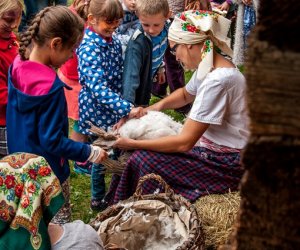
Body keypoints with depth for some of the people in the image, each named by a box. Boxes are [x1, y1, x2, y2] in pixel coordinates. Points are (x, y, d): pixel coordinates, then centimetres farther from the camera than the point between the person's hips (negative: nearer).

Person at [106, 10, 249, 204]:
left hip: (227, 164, -9)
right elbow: (186, 94, 24)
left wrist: (133, 144, -17)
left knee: (144, 160, -14)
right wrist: (157, 106, 5)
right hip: (213, 147, 9)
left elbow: (185, 142, -26)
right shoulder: (208, 67, 1)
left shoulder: (217, 80, -28)